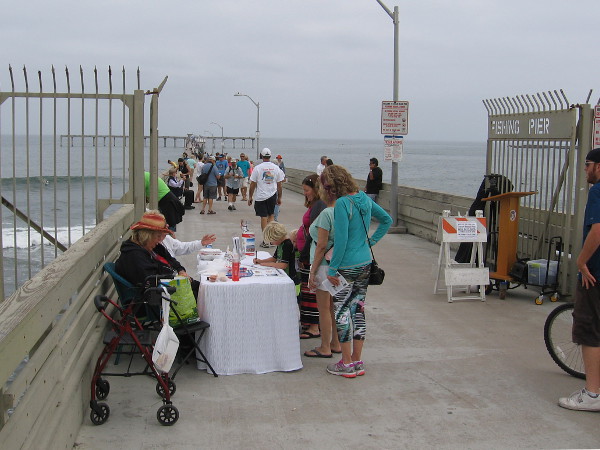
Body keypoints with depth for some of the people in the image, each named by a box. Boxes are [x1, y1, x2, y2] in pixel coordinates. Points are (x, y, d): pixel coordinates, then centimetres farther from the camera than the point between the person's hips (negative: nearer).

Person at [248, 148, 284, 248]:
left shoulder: (257, 168, -6)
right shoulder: (276, 168, 1)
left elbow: (252, 184, -4)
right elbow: (279, 184, 6)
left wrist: (250, 197, 6)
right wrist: (279, 197, 16)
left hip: (261, 196, -2)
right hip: (272, 195, 2)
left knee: (263, 217, 2)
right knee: (271, 215, 15)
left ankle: (265, 240, 3)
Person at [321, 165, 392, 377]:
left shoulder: (342, 204, -17)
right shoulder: (364, 198, 7)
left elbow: (341, 241, -19)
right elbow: (387, 220, 19)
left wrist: (332, 269, -12)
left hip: (348, 266, -8)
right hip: (366, 264, 8)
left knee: (341, 311, 2)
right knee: (358, 310, 14)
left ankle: (347, 364, 9)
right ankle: (357, 362, 22)